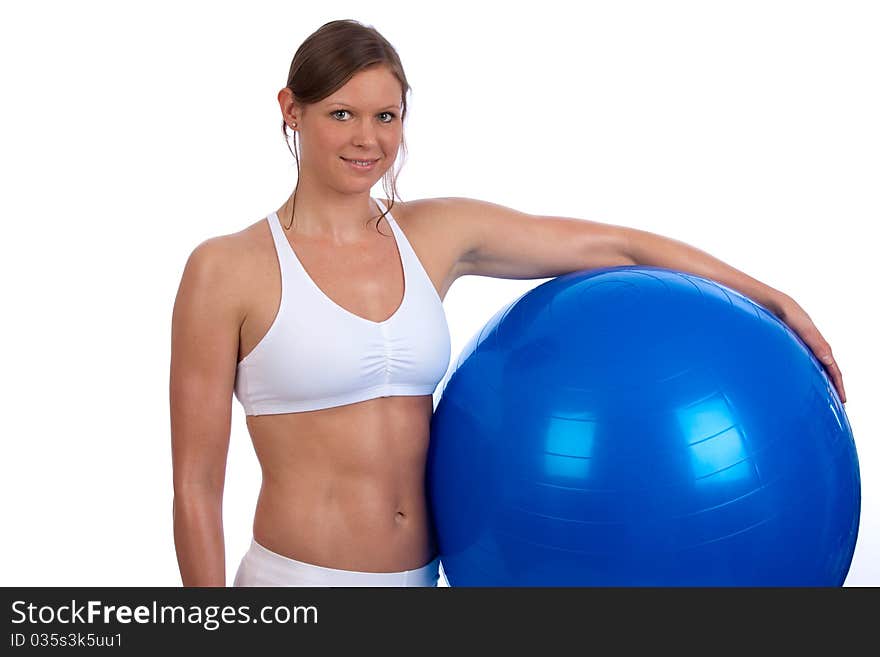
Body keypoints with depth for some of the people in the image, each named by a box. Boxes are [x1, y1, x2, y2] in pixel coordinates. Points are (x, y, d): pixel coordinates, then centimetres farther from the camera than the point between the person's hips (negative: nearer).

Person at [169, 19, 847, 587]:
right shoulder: (227, 270, -9)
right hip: (297, 589, -4)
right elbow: (197, 485, -8)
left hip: (420, 584, 4)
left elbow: (618, 245, 8)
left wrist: (776, 299, 9)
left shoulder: (436, 235, 2)